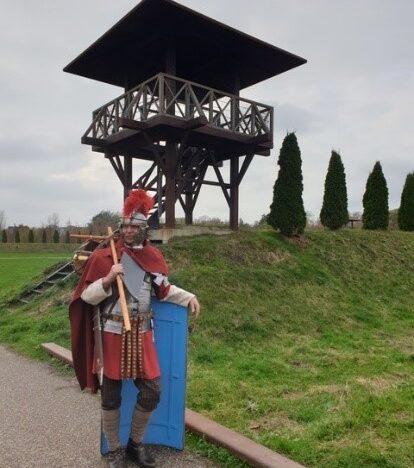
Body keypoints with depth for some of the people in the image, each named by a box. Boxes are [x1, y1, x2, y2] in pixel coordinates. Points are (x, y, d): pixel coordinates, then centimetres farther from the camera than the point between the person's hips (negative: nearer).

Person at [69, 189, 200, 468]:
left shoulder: (153, 257, 3)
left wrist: (188, 297, 4)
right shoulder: (103, 257, -9)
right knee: (111, 395, 8)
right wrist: (107, 280, -24)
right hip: (112, 334, -3)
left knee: (151, 391, 7)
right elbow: (87, 296, -8)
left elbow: (163, 290, 16)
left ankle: (136, 444, 30)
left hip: (142, 334, 4)